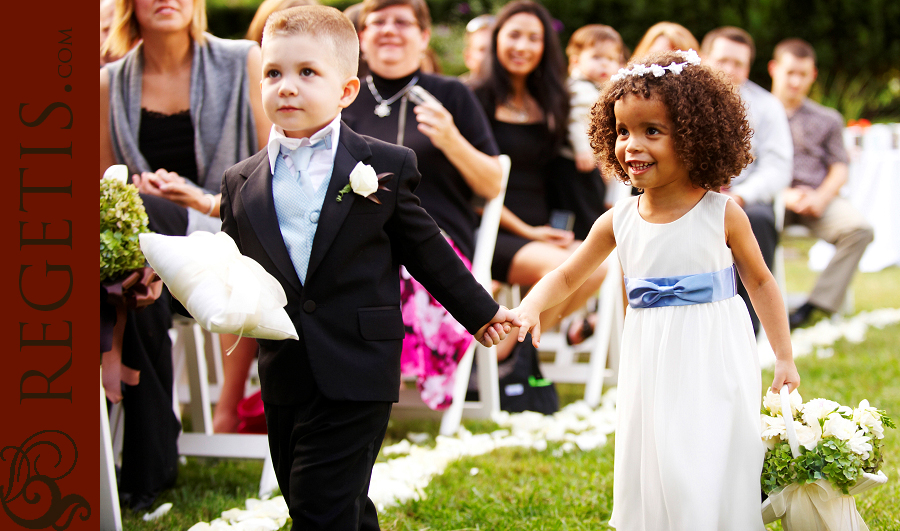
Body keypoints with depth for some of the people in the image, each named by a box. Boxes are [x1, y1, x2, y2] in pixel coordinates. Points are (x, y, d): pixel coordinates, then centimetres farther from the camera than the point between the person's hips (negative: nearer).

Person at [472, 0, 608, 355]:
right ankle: (500, 355, -14)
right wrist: (525, 231, -10)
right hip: (492, 232, -5)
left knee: (598, 266, -24)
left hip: (541, 233, 5)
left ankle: (507, 345, -14)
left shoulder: (551, 104, 18)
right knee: (561, 266, -31)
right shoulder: (478, 100, 0)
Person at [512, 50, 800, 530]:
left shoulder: (722, 214, -6)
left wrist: (784, 358, 3)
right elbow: (567, 276, 10)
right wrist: (530, 309, -10)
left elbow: (760, 282, 4)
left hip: (714, 367, -3)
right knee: (650, 483, 7)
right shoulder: (619, 222, 1)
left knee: (711, 483, -5)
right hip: (651, 376, 3)